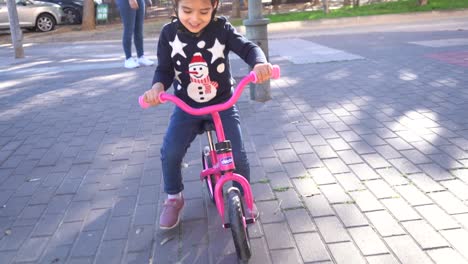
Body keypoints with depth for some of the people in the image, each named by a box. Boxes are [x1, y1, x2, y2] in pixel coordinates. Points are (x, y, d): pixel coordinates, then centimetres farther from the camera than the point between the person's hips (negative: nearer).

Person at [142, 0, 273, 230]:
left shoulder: (222, 28, -11)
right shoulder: (169, 33, -8)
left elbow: (248, 48, -18)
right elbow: (164, 69, -6)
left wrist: (260, 63, -41)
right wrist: (157, 87, -29)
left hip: (223, 104, 0)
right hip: (186, 107, 1)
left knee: (237, 155, -9)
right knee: (170, 153, -16)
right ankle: (173, 198, 12)